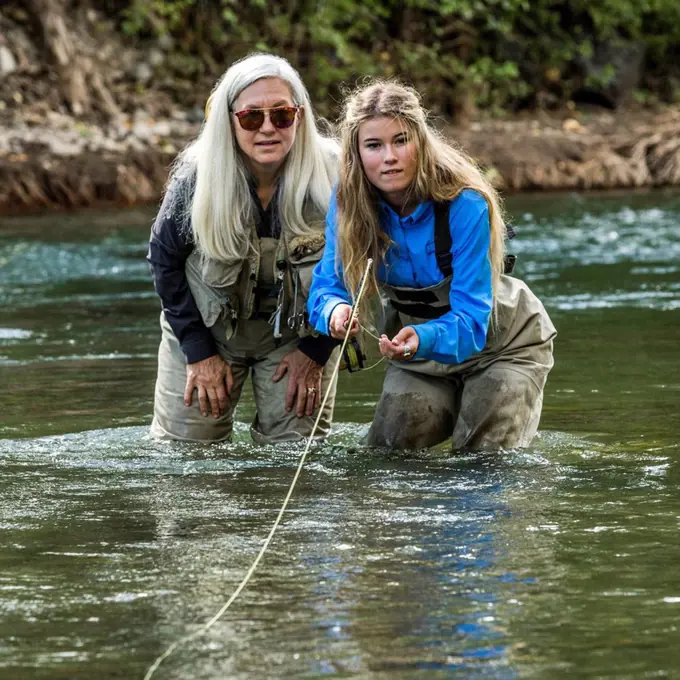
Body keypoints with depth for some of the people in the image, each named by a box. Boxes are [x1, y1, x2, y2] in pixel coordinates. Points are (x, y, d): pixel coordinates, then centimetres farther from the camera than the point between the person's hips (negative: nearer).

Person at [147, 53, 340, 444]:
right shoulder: (197, 177, -20)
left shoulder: (331, 177, -22)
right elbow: (166, 259, -6)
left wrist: (315, 350, -10)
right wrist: (198, 350, -8)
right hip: (207, 327, 1)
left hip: (297, 331, 0)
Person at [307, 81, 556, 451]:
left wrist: (423, 339, -57)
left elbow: (470, 320, -35)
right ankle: (453, 407, 30)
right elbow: (328, 285, -16)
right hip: (417, 341, 4)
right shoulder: (348, 202, -20)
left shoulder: (465, 205, -34)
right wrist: (335, 311, -41)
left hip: (499, 341, -4)